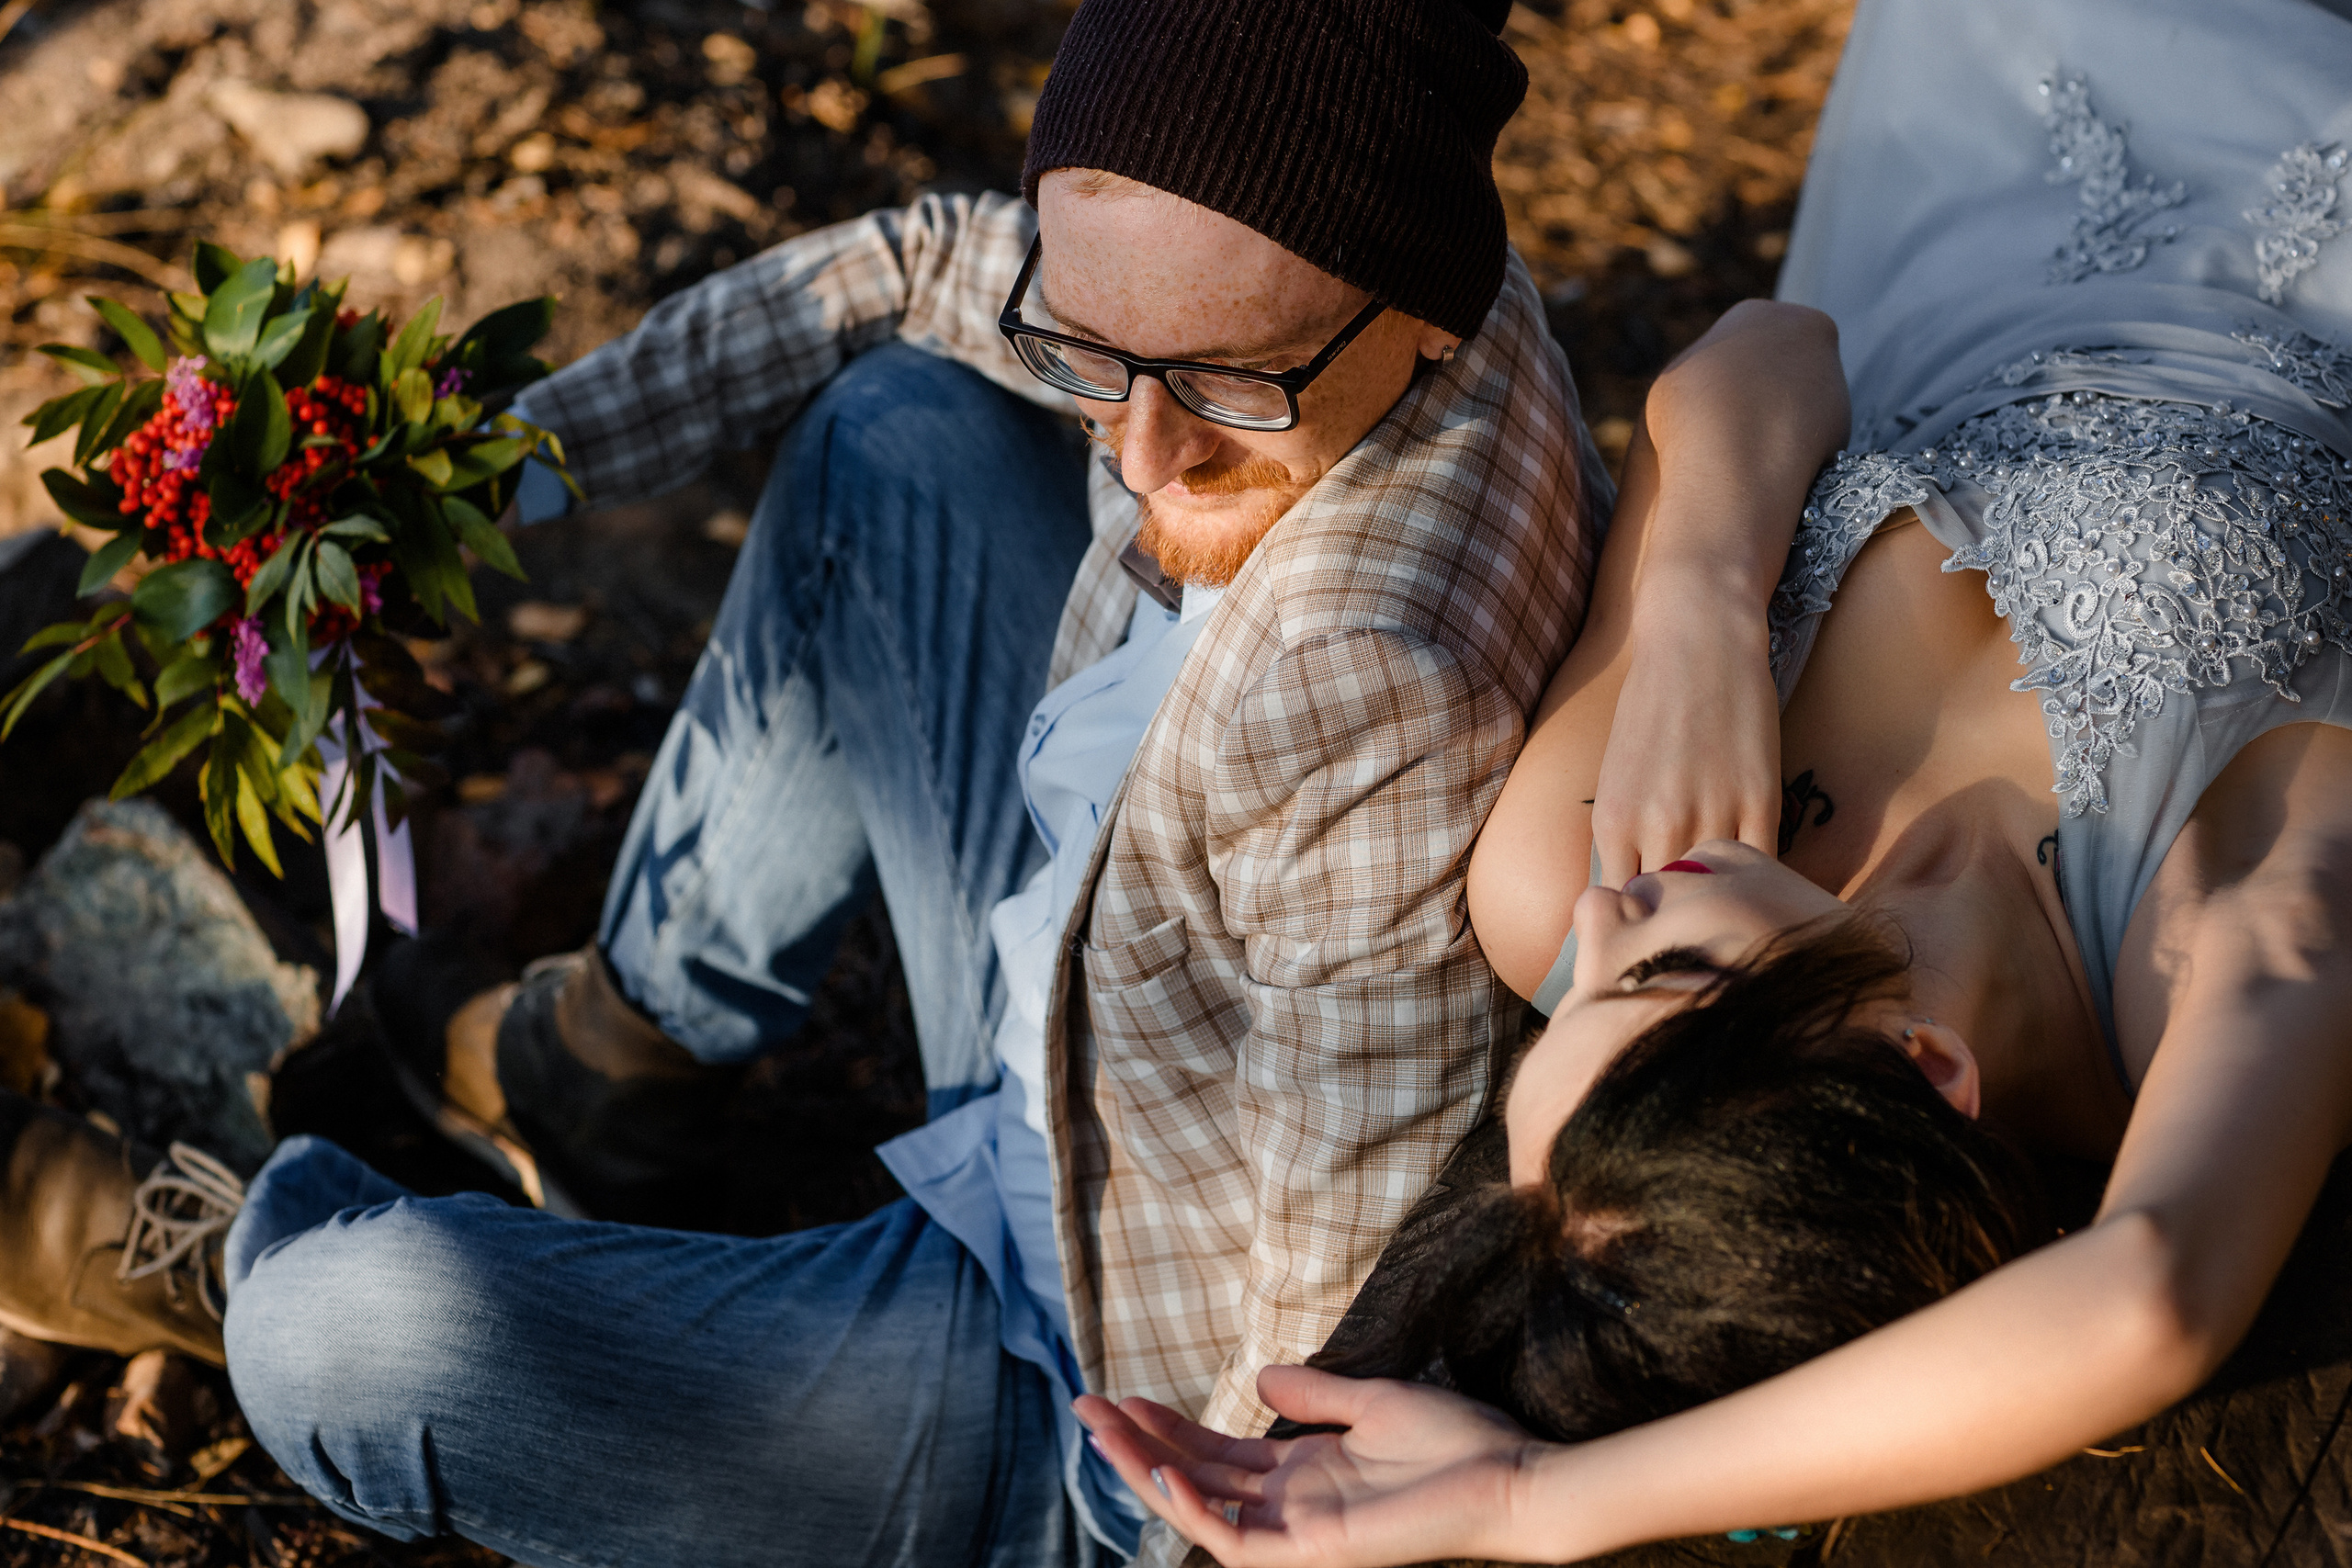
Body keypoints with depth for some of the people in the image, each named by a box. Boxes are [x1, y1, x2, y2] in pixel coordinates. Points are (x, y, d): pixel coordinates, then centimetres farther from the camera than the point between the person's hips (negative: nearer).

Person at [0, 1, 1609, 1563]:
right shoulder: (1269, 303, -14)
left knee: (361, 1339, -23)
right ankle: (613, 1067, 27)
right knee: (900, 422, 10)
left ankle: (241, 1242, 20)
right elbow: (921, 269, 5)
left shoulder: (1370, 694, -40)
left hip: (1122, 1409, -8)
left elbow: (1348, 1355, -33)